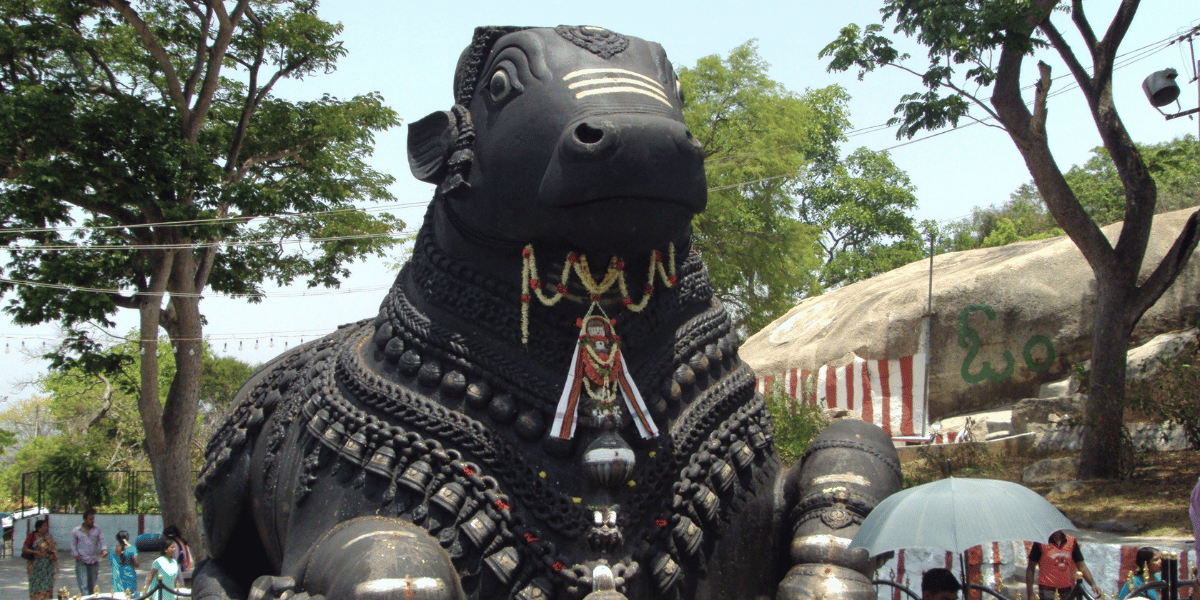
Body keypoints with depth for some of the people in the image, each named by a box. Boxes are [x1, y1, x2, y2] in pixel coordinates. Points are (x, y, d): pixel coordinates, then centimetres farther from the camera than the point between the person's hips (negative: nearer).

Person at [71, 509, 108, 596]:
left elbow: (102, 542, 1)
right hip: (81, 561, -2)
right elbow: (73, 545, 11)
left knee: (92, 585, 10)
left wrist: (104, 550, -19)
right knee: (83, 585, -11)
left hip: (94, 562, 2)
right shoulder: (76, 531, 2)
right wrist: (76, 555, -3)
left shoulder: (97, 530, 5)